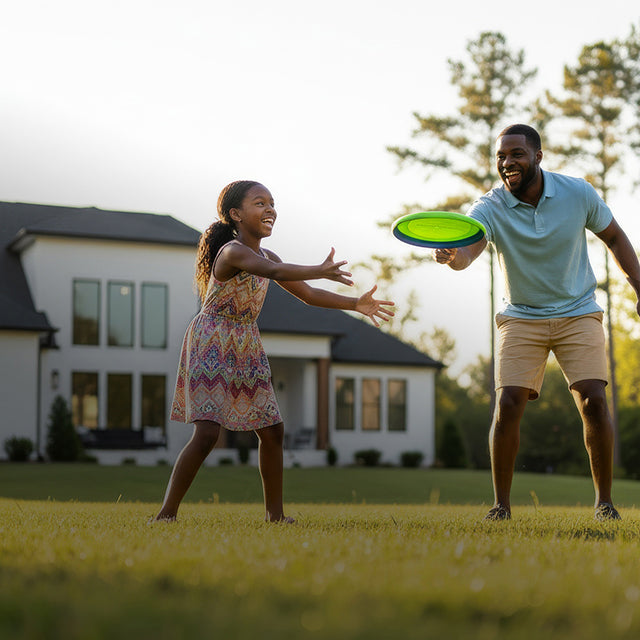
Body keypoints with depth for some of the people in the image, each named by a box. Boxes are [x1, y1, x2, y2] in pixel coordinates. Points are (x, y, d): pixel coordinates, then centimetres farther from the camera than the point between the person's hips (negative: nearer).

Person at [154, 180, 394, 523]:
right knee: (207, 433, -17)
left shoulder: (266, 256, 10)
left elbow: (308, 294, 12)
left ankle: (275, 514, 21)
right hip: (211, 344, -9)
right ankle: (166, 513, -8)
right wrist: (320, 270, -48)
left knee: (272, 430, 8)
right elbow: (274, 272, -38)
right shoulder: (232, 251, -17)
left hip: (246, 350, 9)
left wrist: (356, 304, 2)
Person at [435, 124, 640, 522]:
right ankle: (502, 503, 2)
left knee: (593, 401, -14)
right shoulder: (490, 208, -15)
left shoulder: (578, 193, -10)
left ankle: (605, 500, 4)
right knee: (508, 404, -14)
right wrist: (452, 255, -57)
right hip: (521, 318, 0)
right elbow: (467, 251, -34)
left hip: (578, 313, 0)